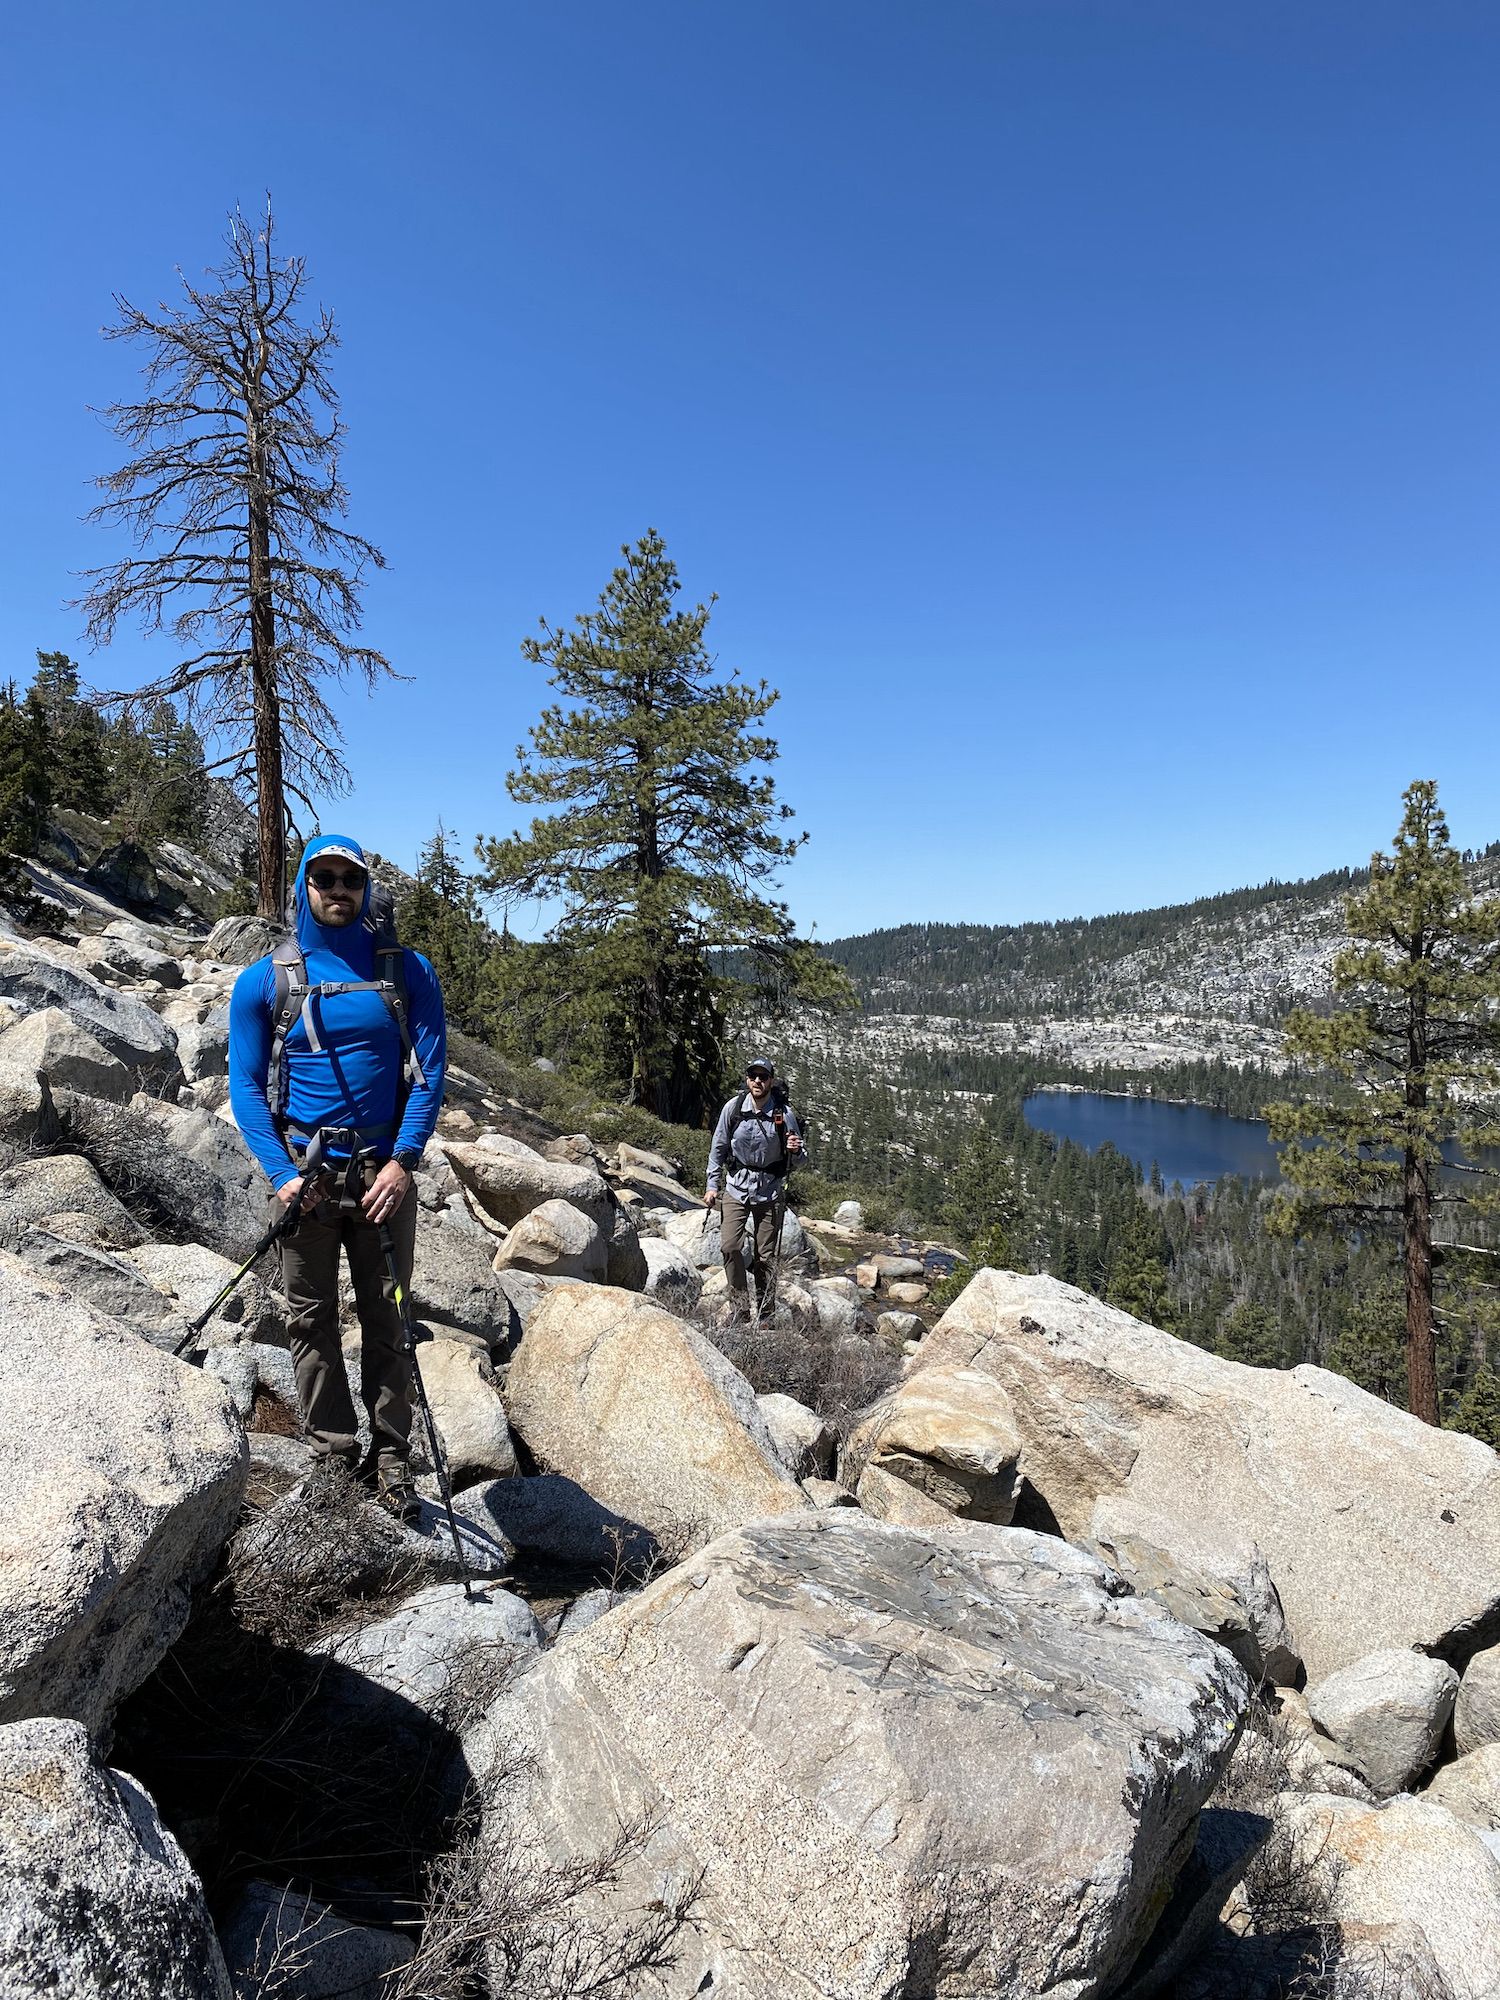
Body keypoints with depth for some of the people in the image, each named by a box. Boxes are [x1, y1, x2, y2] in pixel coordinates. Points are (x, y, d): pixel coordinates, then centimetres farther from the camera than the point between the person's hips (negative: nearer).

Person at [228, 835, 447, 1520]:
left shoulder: (407, 972, 1)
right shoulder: (263, 980, 1)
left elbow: (430, 1071, -2)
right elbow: (245, 1085, 1)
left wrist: (402, 1163, -12)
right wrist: (281, 1173, -10)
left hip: (384, 1172, 0)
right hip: (304, 1172, 0)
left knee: (385, 1320, 6)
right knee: (311, 1320, 7)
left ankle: (391, 1456, 16)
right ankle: (333, 1454, 19)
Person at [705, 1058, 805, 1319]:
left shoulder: (784, 1113, -10)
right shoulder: (733, 1107, -8)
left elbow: (799, 1158, 0)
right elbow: (718, 1148, 4)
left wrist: (796, 1150, -24)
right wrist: (712, 1185, 3)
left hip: (768, 1191, -1)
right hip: (736, 1187, 1)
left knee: (764, 1256, 4)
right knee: (730, 1246, -12)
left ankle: (765, 1314, 17)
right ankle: (740, 1307, 1)